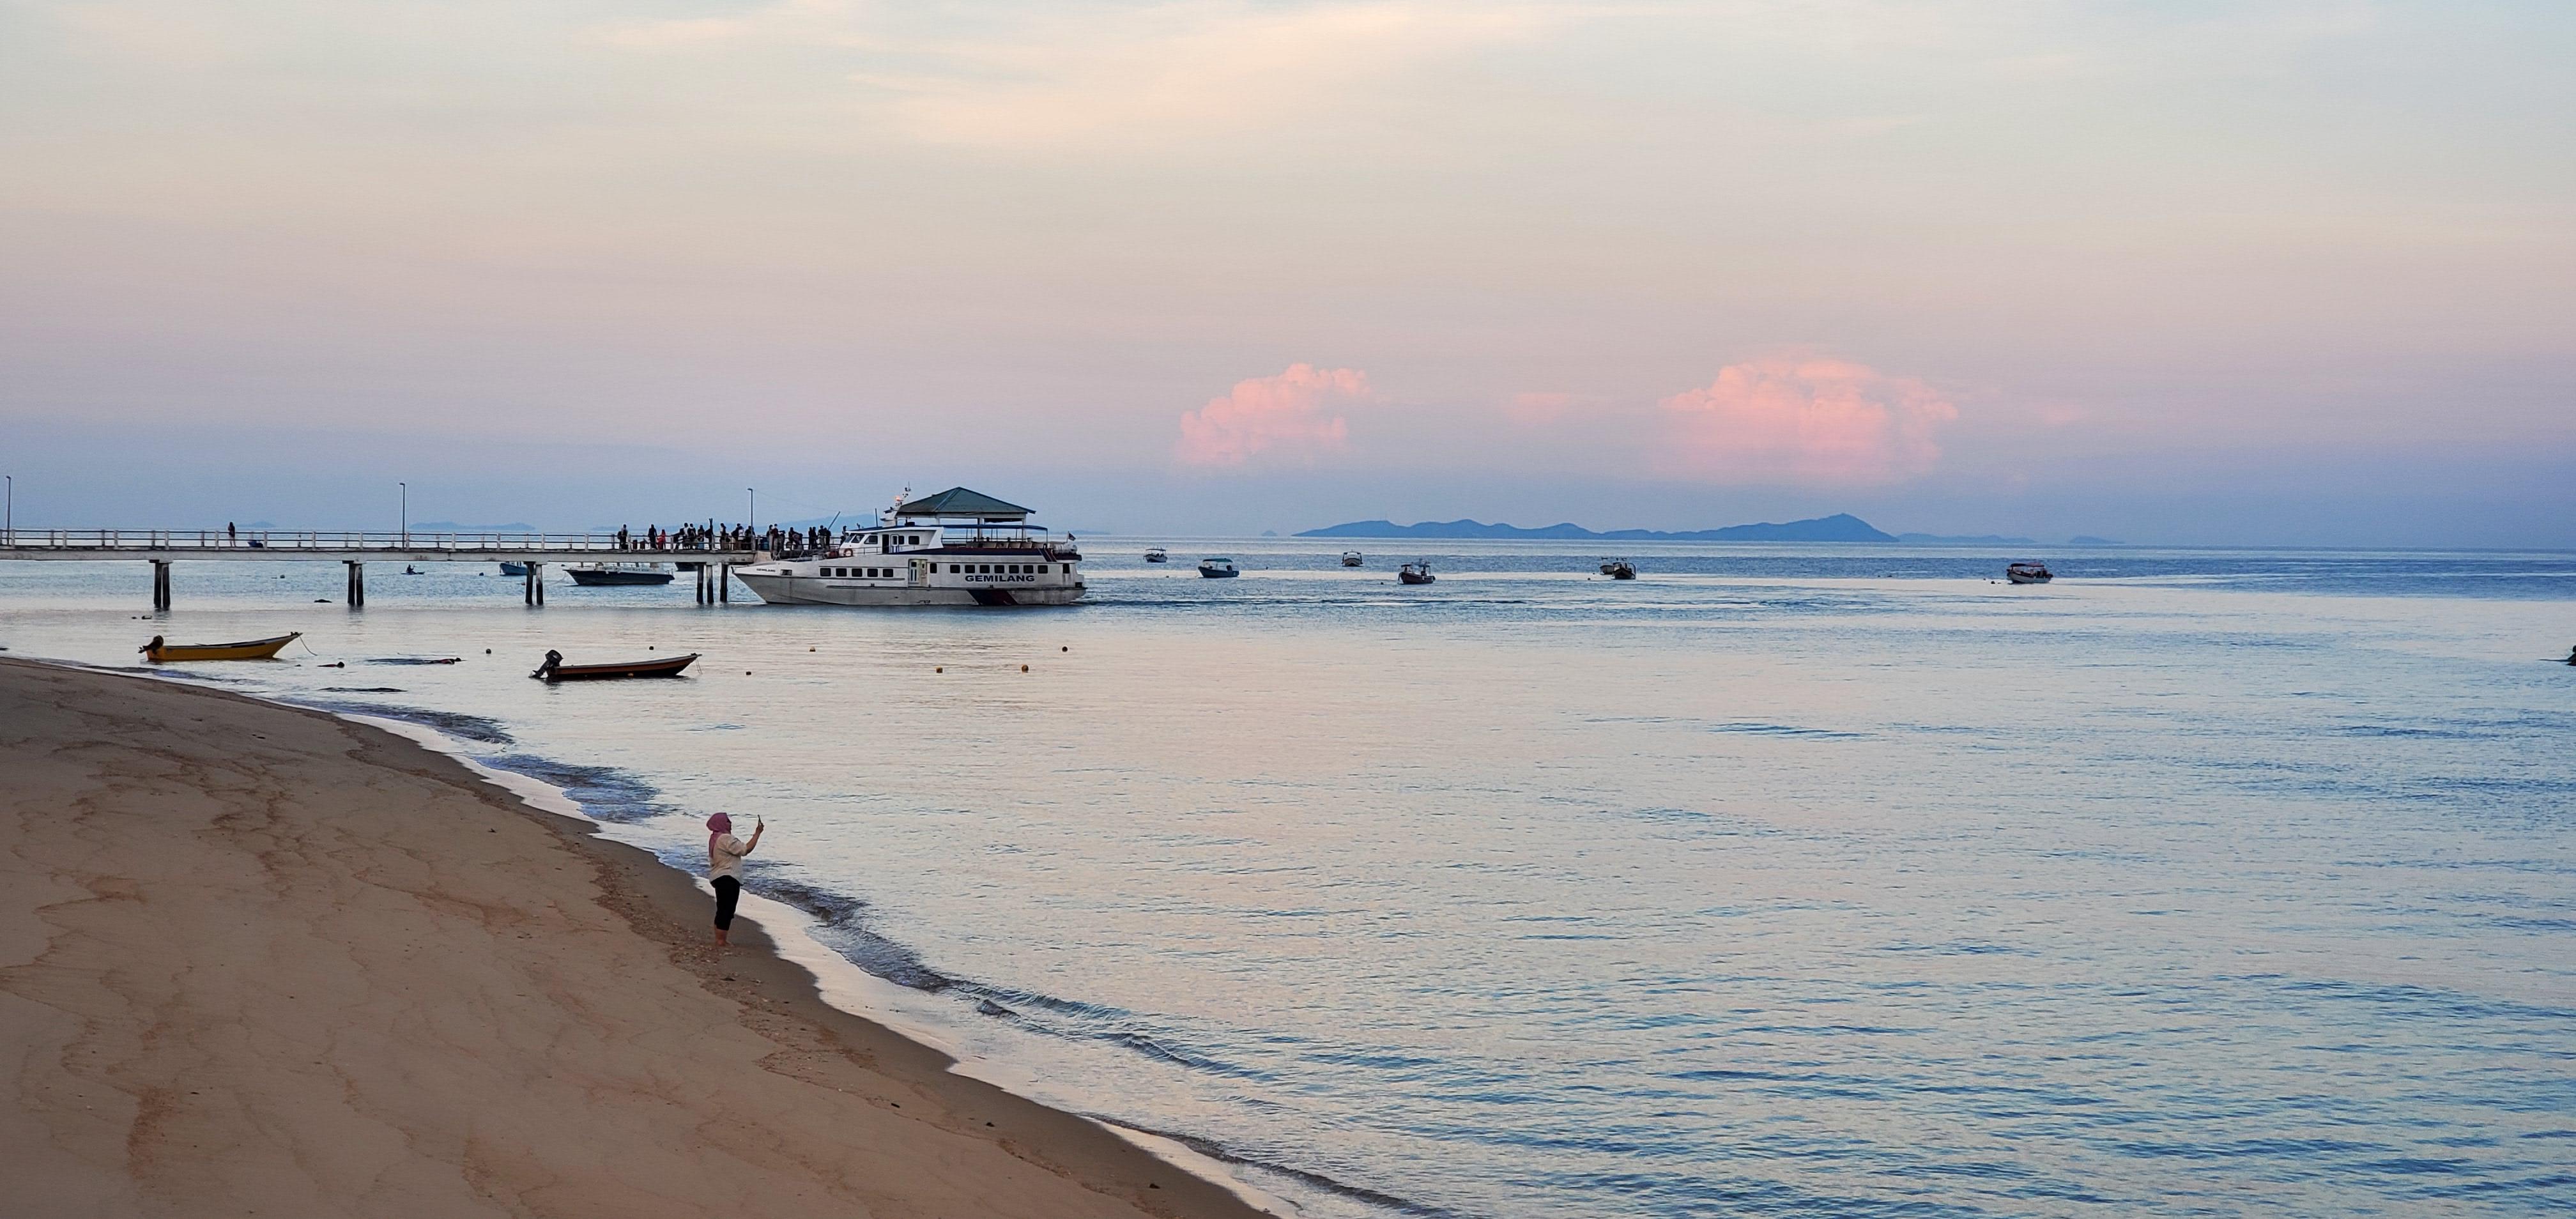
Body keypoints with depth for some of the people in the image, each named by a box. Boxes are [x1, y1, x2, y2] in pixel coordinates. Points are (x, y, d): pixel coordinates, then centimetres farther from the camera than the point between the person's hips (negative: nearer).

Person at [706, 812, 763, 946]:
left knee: (722, 910, 17)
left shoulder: (714, 839, 15)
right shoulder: (725, 839, -17)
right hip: (728, 879, -11)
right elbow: (746, 849, -18)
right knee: (727, 911, -8)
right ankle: (721, 943, -9)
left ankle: (718, 940, 22)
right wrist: (757, 833, -12)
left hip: (719, 878, 11)